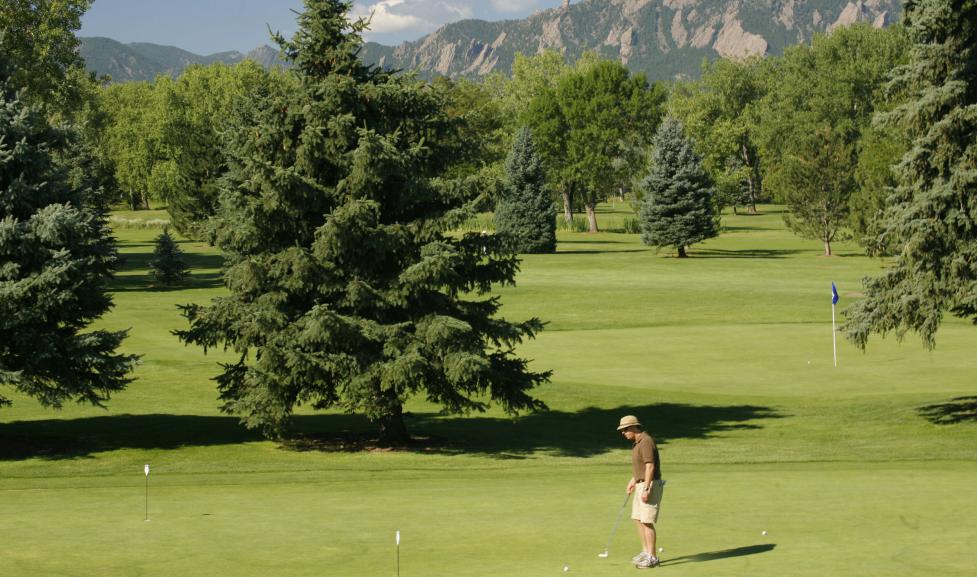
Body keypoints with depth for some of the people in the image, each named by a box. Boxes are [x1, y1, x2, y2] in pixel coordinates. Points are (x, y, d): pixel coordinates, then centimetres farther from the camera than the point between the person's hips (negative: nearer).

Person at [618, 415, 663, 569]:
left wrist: (646, 489, -28)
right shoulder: (638, 442, 13)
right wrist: (633, 480, 28)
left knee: (646, 521, -10)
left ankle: (652, 558, -6)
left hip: (650, 485, -10)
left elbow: (650, 466, -25)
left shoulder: (646, 441, -19)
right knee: (638, 519, 14)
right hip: (641, 484, 10)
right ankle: (646, 552, 23)